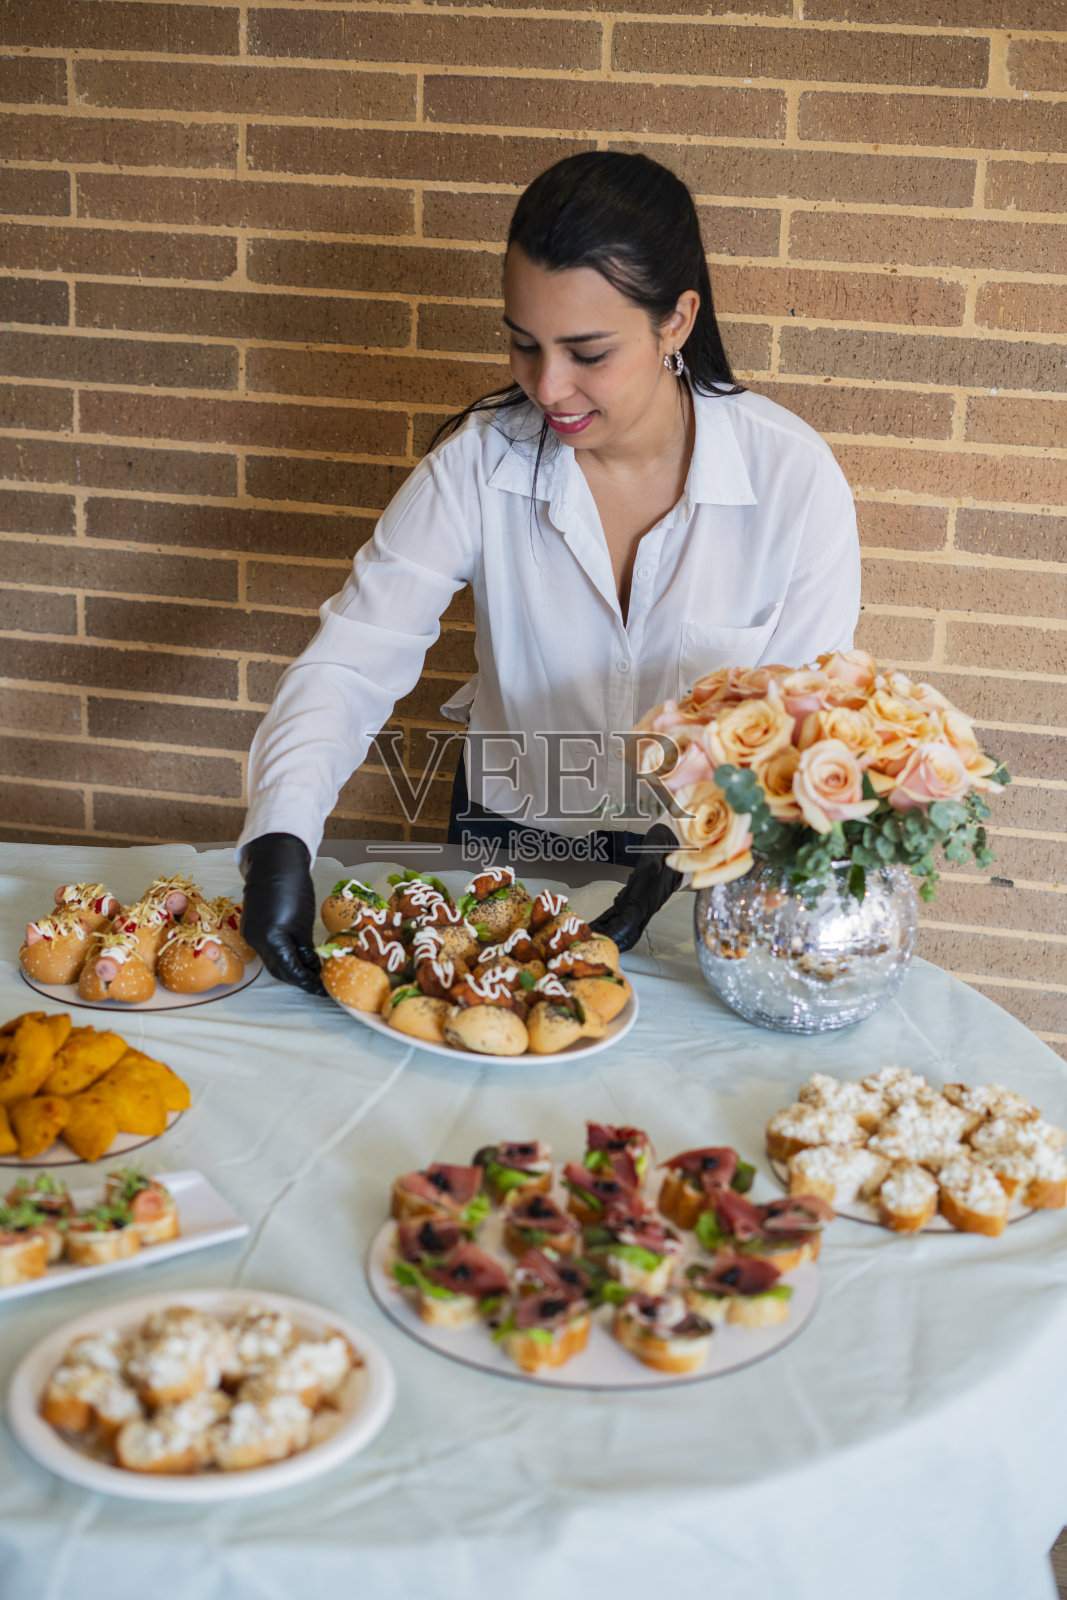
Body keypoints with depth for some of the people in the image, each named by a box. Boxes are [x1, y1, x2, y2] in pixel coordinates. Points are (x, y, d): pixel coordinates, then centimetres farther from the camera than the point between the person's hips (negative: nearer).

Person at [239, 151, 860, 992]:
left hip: (703, 867, -1)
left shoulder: (792, 476, -15)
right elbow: (351, 662, -15)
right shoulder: (481, 461, -13)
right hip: (508, 840, 1)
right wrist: (279, 837, -31)